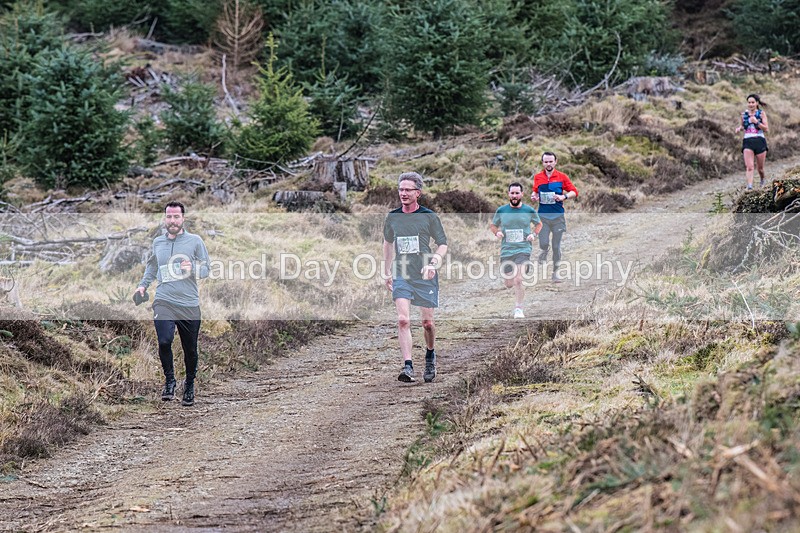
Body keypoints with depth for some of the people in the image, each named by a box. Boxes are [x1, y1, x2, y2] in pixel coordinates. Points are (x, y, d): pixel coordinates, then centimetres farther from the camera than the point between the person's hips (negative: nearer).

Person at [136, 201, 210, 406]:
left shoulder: (195, 241, 2)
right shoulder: (157, 242, 11)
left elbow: (207, 269, 5)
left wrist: (193, 269, -15)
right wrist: (143, 285, 20)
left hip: (189, 304, -1)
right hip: (163, 301, 1)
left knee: (190, 349, 6)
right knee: (164, 341, -21)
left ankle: (189, 386, 29)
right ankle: (169, 379, 1)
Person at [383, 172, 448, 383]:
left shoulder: (429, 216, -2)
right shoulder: (392, 217, 6)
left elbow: (443, 244, 2)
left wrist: (433, 263, -16)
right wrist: (387, 272, 23)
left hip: (425, 277, -1)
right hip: (401, 276, 2)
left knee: (427, 322, 6)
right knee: (403, 320, -15)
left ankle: (430, 355, 35)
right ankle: (408, 367, -18)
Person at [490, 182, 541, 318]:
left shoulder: (529, 211, 1)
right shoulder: (501, 211, 3)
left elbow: (539, 224, 17)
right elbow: (492, 225, 16)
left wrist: (533, 234, -2)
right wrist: (497, 232, -6)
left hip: (523, 249, -2)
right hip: (506, 250, 3)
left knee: (518, 280, -19)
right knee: (509, 284, 7)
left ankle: (518, 309, -8)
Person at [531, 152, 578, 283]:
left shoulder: (562, 177, 0)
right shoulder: (537, 177, 6)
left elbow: (574, 192, 3)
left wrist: (564, 197, -15)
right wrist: (534, 196, 0)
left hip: (558, 216, -1)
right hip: (543, 216, 1)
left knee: (556, 246, 2)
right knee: (544, 244, -10)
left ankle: (555, 272, 15)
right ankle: (544, 253, 26)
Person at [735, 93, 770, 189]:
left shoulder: (761, 113, 1)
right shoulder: (743, 114, 7)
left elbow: (766, 129, -4)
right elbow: (741, 125, 23)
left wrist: (756, 122, -18)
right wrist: (739, 128, -1)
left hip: (760, 141, -1)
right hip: (748, 141, 1)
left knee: (760, 168, 10)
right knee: (749, 167, -16)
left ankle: (763, 179, 41)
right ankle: (749, 186, -25)